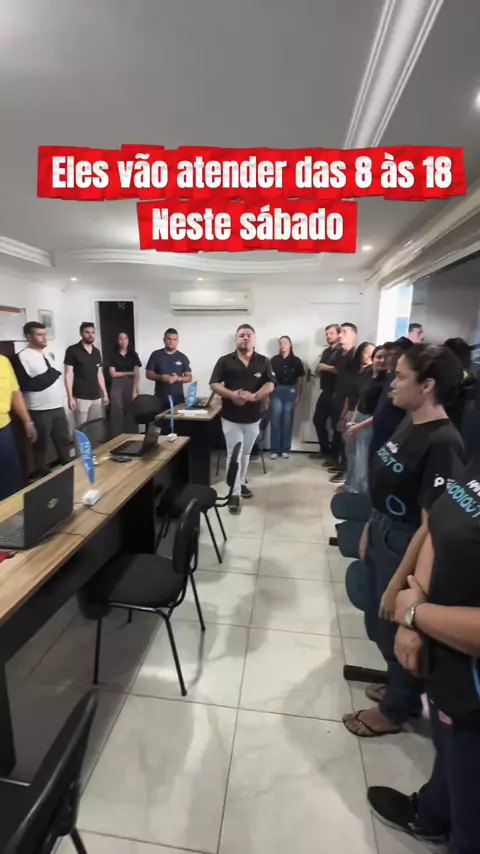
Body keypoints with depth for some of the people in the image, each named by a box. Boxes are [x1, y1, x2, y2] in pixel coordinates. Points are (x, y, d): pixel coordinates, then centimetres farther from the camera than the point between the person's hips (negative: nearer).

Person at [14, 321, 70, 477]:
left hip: (58, 407, 7)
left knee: (64, 441, 14)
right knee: (42, 446, 6)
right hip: (39, 410, -6)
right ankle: (45, 477, 19)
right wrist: (51, 374, -13)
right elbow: (25, 385, -16)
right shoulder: (22, 357, -10)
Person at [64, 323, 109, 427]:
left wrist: (105, 394, 14)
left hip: (97, 397, 5)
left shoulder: (97, 352, 13)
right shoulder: (72, 350, -4)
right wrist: (70, 397, -12)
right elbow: (68, 375, -6)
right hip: (80, 398, -5)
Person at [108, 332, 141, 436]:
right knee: (117, 412, -3)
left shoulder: (133, 355, 6)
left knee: (131, 412, 0)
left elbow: (137, 374, -2)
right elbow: (113, 374, -1)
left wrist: (135, 391, -11)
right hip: (117, 386, 0)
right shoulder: (114, 355, 6)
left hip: (131, 386, 0)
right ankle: (118, 437, 5)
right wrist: (129, 373, -4)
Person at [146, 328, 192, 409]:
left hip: (178, 399, 1)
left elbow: (189, 377, 6)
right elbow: (149, 374, 4)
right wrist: (161, 377, -15)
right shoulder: (156, 355, 4)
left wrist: (178, 378, -15)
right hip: (160, 398, -1)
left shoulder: (182, 357, 6)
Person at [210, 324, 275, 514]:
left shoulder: (263, 361, 2)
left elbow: (270, 385, -4)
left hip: (253, 416, 2)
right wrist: (231, 395, -22)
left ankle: (241, 483, 35)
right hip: (231, 416, -2)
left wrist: (254, 396, -22)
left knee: (245, 453, 16)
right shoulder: (225, 361, -2)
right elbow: (214, 384, -4)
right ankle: (235, 493, 4)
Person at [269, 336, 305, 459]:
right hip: (276, 391, 0)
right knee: (276, 420, -2)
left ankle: (285, 449, 13)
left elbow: (300, 380, 5)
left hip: (290, 392, 0)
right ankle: (275, 450, 4)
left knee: (287, 421, 5)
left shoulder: (296, 361, 3)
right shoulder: (274, 360, 2)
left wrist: (298, 397, 1)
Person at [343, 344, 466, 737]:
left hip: (406, 549, -8)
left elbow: (431, 525, -24)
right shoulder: (409, 424, 0)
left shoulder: (442, 443, -26)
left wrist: (399, 583, -18)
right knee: (380, 625, 25)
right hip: (382, 538, 8)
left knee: (398, 633, 16)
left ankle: (396, 709, 43)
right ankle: (401, 689, 52)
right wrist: (369, 531, 15)